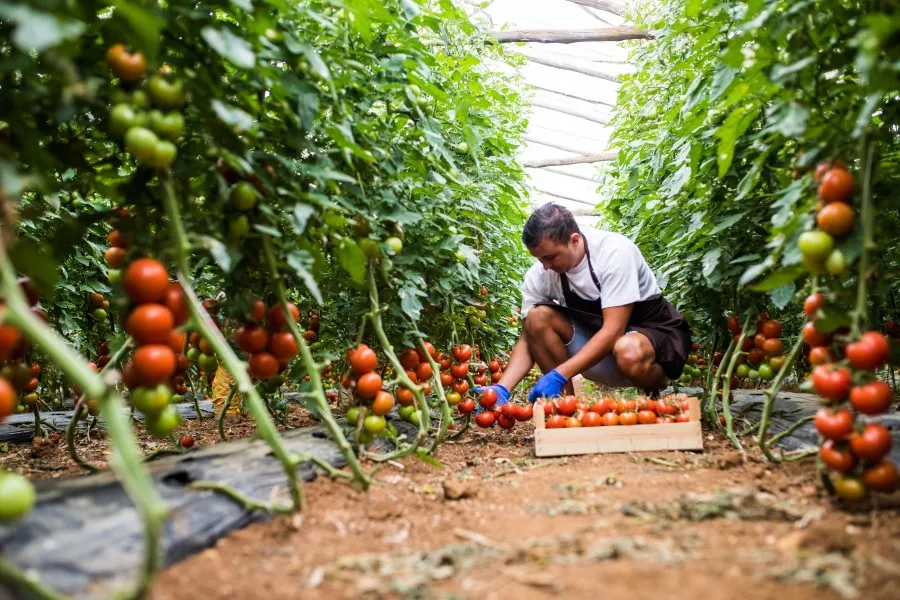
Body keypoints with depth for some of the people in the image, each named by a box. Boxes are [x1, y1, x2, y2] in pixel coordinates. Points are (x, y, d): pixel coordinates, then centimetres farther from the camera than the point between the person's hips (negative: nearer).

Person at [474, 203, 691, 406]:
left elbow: (614, 329, -32)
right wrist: (502, 389, -28)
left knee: (629, 353, -40)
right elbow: (529, 339, -10)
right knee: (537, 318, -21)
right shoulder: (538, 275, -13)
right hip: (597, 340, 4)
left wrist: (559, 375, -39)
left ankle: (657, 392, -4)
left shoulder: (615, 251, -27)